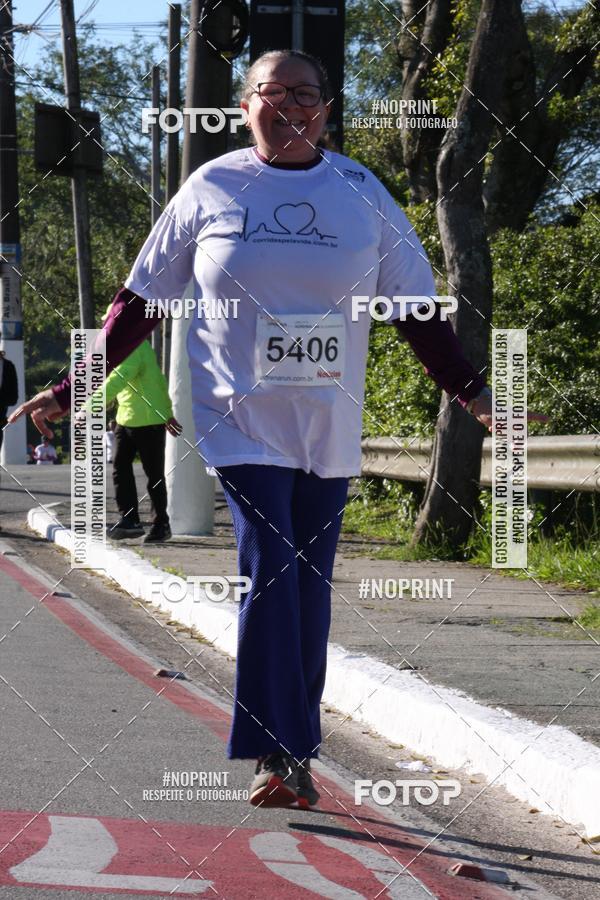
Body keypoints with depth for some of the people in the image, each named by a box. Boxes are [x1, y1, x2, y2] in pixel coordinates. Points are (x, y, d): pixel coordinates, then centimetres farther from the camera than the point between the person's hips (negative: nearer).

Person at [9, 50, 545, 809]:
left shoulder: (361, 194, 6)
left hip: (329, 427, 2)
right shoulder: (211, 189, 2)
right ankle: (275, 754, -11)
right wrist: (74, 389, 2)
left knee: (309, 589, 7)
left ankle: (296, 753, 17)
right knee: (268, 572, -14)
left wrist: (470, 391, 0)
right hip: (241, 420, -2)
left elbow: (416, 310, 9)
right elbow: (139, 299, 7)